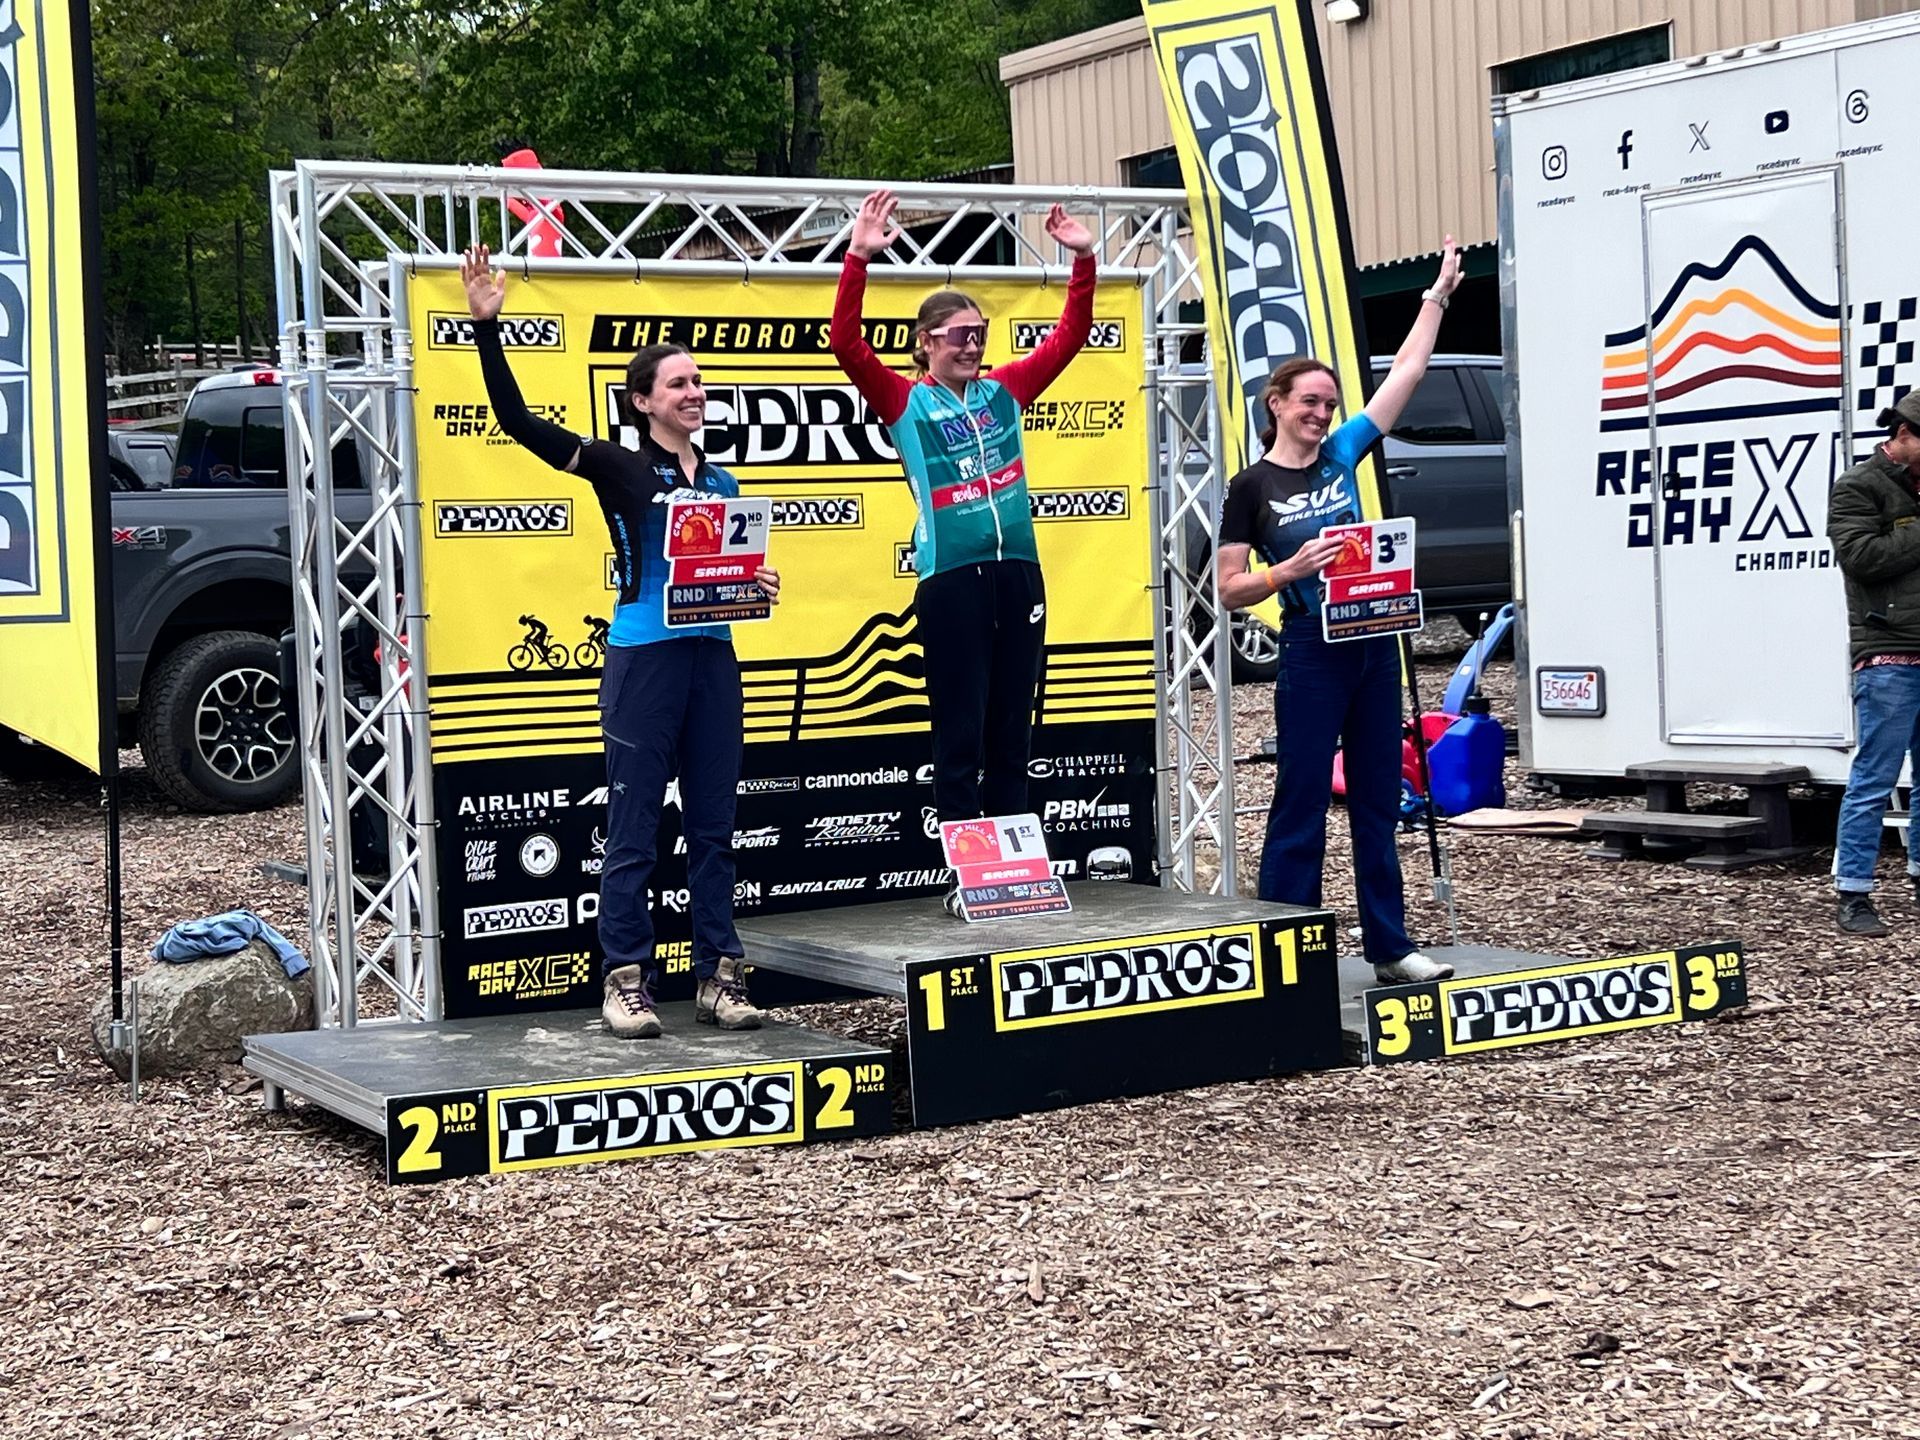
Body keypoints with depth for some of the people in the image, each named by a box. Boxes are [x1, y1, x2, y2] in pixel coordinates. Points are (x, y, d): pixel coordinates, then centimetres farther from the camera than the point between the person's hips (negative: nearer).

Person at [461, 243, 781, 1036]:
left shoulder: (722, 482, 14)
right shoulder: (618, 468, -1)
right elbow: (515, 419, -9)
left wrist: (758, 584, 3)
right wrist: (487, 327, -16)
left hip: (714, 656, 5)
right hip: (644, 656, -5)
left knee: (714, 824, 8)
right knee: (633, 828, -2)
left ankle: (718, 974, 15)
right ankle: (626, 979, 4)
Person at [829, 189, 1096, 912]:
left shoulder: (1005, 392, 13)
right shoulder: (905, 402, 3)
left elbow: (1069, 336, 16)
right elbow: (846, 342, -9)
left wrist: (1083, 260, 6)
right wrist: (858, 258, -18)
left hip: (1018, 574, 4)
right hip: (950, 579, -4)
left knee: (1012, 734, 8)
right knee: (960, 738, -1)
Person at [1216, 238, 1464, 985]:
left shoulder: (1342, 455, 8)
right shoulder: (1252, 486, -4)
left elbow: (1406, 372, 12)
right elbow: (1230, 589, -5)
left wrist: (1439, 293, 13)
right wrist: (1291, 569, -19)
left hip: (1373, 647, 5)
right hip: (1312, 654, -5)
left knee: (1377, 804, 10)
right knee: (1301, 808, -2)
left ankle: (1389, 946, 16)